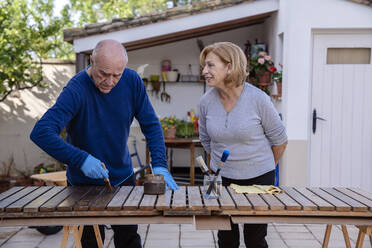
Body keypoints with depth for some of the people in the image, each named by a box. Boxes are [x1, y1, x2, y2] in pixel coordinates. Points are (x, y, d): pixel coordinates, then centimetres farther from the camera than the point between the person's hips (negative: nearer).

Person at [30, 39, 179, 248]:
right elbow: (41, 133, -32)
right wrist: (81, 159, -39)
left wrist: (160, 166, -16)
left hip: (123, 176, 4)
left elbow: (151, 125, -4)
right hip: (85, 181, -3)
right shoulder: (76, 90, -25)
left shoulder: (132, 81, -11)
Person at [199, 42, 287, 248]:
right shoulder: (207, 101, -6)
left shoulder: (257, 99, -16)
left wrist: (264, 166, 9)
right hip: (221, 179, 3)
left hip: (258, 178, -3)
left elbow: (279, 140, -2)